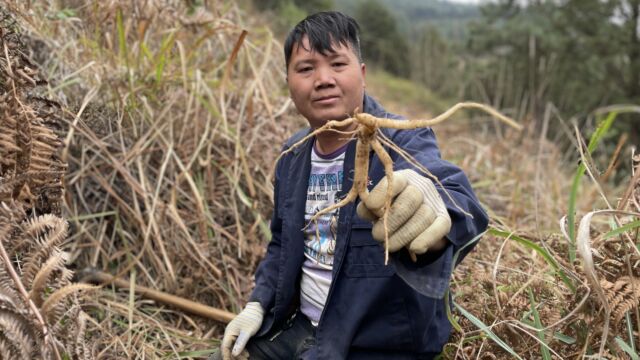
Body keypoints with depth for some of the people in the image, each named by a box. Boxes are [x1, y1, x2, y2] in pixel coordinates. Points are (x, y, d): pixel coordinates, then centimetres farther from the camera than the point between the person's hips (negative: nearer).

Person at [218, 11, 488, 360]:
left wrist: (435, 210, -65)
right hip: (299, 326, 7)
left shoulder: (402, 141, -19)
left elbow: (448, 190, -42)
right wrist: (258, 304, 3)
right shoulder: (293, 155, 2)